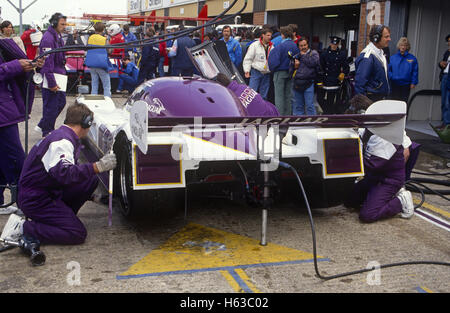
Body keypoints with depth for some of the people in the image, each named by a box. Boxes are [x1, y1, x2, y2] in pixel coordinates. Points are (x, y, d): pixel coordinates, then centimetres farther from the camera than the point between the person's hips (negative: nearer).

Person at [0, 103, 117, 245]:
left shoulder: (65, 136, 13)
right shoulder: (62, 141, -20)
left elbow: (72, 169, 26)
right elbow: (64, 173, -35)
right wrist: (98, 167, -34)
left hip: (50, 191, 10)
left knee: (91, 180, 3)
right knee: (77, 233, -17)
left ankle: (61, 217, 7)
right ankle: (21, 227, -12)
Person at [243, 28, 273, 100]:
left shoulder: (271, 47, 11)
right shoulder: (255, 45, -2)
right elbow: (247, 59, -4)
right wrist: (247, 71, -13)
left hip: (266, 73, 4)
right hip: (256, 72, -4)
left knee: (264, 95, 8)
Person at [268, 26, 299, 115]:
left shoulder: (280, 46, -17)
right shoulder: (295, 46, 2)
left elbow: (275, 61, -19)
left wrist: (272, 69, -2)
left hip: (280, 72, -6)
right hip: (291, 73, 6)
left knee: (279, 95, -1)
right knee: (289, 95, 13)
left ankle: (280, 115, -2)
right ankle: (288, 114, 19)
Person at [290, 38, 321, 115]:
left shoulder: (313, 53, 8)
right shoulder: (296, 56, 18)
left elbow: (313, 62, -15)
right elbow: (290, 72, 18)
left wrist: (303, 55, -2)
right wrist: (294, 66, -3)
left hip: (308, 84, -4)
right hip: (297, 84, 5)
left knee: (309, 106, -7)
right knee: (297, 106, 10)